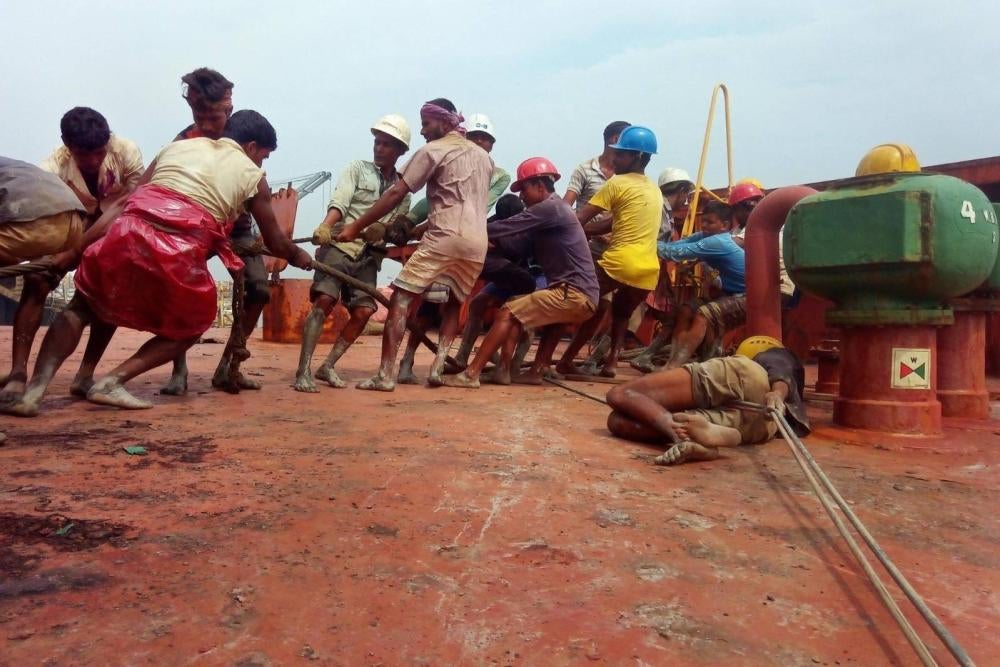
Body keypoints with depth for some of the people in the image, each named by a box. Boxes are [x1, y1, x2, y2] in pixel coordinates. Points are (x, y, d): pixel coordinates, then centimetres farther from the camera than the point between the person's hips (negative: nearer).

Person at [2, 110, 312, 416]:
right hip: (180, 251, -3)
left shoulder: (177, 145, 25)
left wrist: (73, 252, 21)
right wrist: (298, 256, 48)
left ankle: (34, 389, 10)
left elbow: (122, 205, 20)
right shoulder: (252, 175, 18)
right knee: (190, 328, 23)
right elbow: (275, 242, 26)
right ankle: (112, 382, 8)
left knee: (81, 306, 25)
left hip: (129, 232, 3)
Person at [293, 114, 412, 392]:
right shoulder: (357, 168, 9)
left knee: (363, 312, -8)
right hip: (339, 246, -3)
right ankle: (303, 371, -17)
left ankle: (327, 366, 8)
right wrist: (326, 226, -27)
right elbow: (339, 201, -9)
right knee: (324, 301, -19)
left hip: (370, 256, 4)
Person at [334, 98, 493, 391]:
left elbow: (396, 194, -2)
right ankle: (438, 366, 7)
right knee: (455, 303, 22)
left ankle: (387, 374, -10)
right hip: (477, 242, 7)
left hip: (445, 237, -6)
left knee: (401, 296, -2)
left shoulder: (432, 150, 4)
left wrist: (355, 227, 1)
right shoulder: (483, 156, 25)